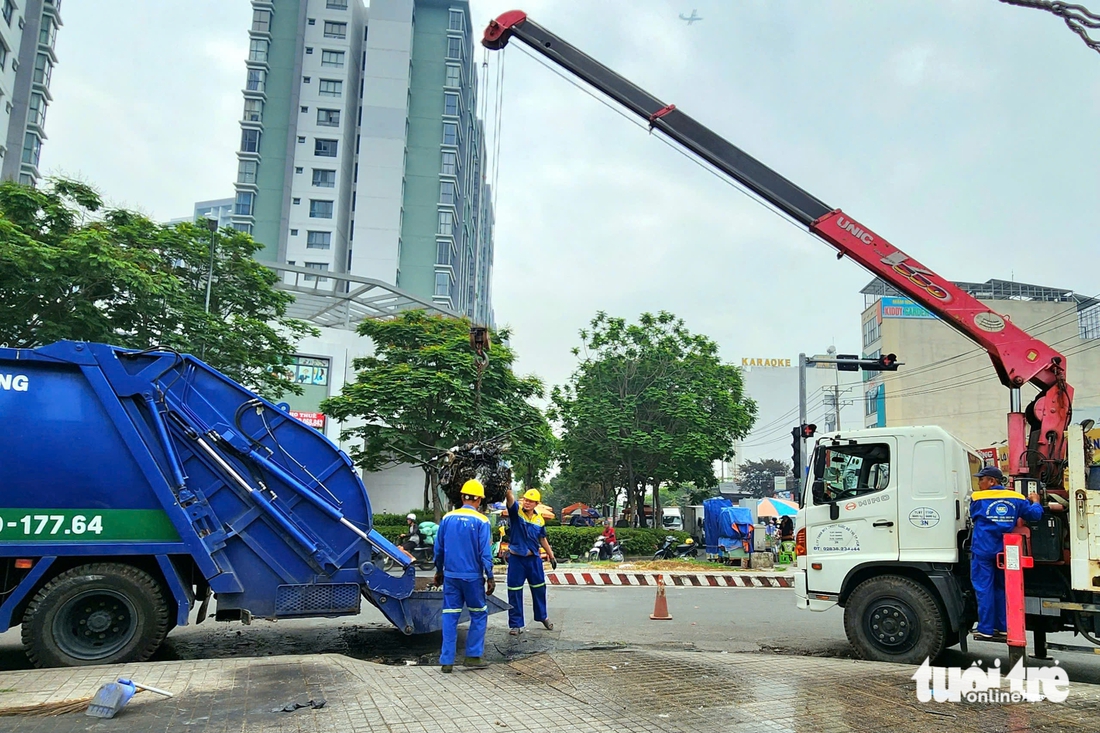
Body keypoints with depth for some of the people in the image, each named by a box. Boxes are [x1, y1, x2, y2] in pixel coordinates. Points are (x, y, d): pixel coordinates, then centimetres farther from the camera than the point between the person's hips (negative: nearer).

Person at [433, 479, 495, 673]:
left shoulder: (447, 518, 3)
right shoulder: (481, 521, -9)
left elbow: (438, 549, 10)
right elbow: (485, 553, -11)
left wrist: (439, 571, 22)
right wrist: (490, 577, -4)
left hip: (450, 575, 4)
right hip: (472, 576, -3)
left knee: (449, 616, 8)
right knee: (479, 614, 12)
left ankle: (447, 660, 8)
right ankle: (473, 655, 13)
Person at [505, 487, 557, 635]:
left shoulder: (539, 519, 3)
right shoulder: (516, 512, -9)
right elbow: (510, 498, -30)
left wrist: (551, 555, 17)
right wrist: (508, 489, -49)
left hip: (534, 558, 4)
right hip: (516, 558, -4)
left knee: (539, 589, 17)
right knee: (515, 592, 3)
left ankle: (542, 616, 37)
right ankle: (515, 624, 15)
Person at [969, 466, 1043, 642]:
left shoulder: (977, 498, -4)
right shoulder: (1016, 498, 4)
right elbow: (1035, 515, 5)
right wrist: (1035, 502, 25)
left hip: (983, 550, -4)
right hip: (1004, 551, 4)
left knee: (984, 589, 0)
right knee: (1001, 589, 15)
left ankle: (986, 630, 2)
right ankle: (1004, 628, 18)